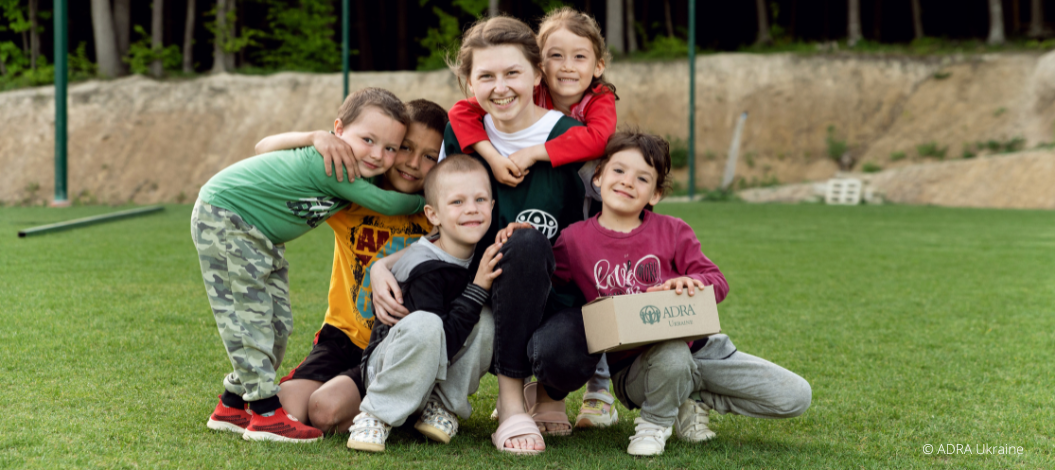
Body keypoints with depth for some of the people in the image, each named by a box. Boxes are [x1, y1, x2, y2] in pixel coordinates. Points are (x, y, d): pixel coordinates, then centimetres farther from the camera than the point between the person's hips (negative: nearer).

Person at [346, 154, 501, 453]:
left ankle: (442, 406, -7)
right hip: (386, 365, -6)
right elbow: (445, 342, -29)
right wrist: (478, 289, -28)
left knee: (487, 320, -22)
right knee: (424, 324, -38)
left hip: (445, 371, 6)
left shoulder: (484, 256, -6)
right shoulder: (426, 271, -25)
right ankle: (378, 415, -20)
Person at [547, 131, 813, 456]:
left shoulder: (672, 231, 1)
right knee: (672, 355, -42)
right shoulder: (574, 240, -1)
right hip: (633, 367, -3)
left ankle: (693, 398, 13)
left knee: (796, 397, -6)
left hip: (698, 347, 3)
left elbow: (717, 281, 0)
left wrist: (690, 283, -23)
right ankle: (655, 422, -7)